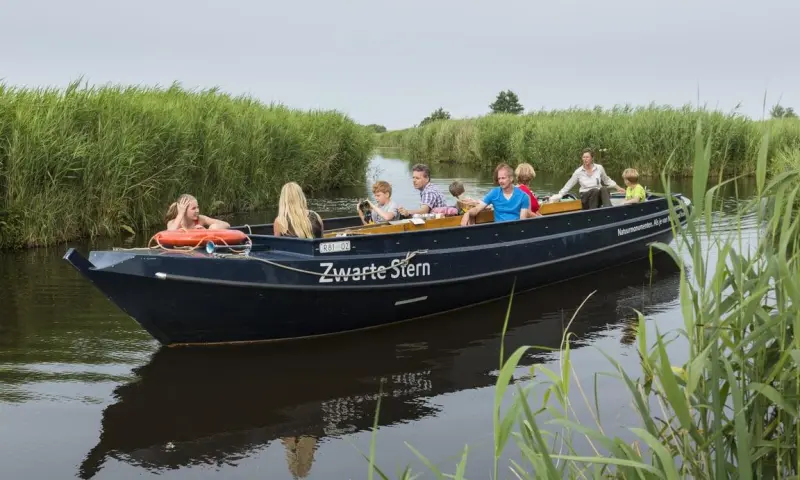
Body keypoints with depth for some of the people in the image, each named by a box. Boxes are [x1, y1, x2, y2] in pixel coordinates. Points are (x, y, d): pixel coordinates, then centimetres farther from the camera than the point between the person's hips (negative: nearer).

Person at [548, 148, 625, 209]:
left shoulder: (599, 168, 1)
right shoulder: (578, 172, -3)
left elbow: (607, 180, 19)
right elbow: (568, 185, 3)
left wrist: (618, 187, 15)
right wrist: (558, 196, -3)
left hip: (598, 196, 2)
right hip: (586, 198, -2)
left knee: (604, 189, -34)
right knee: (595, 190, -36)